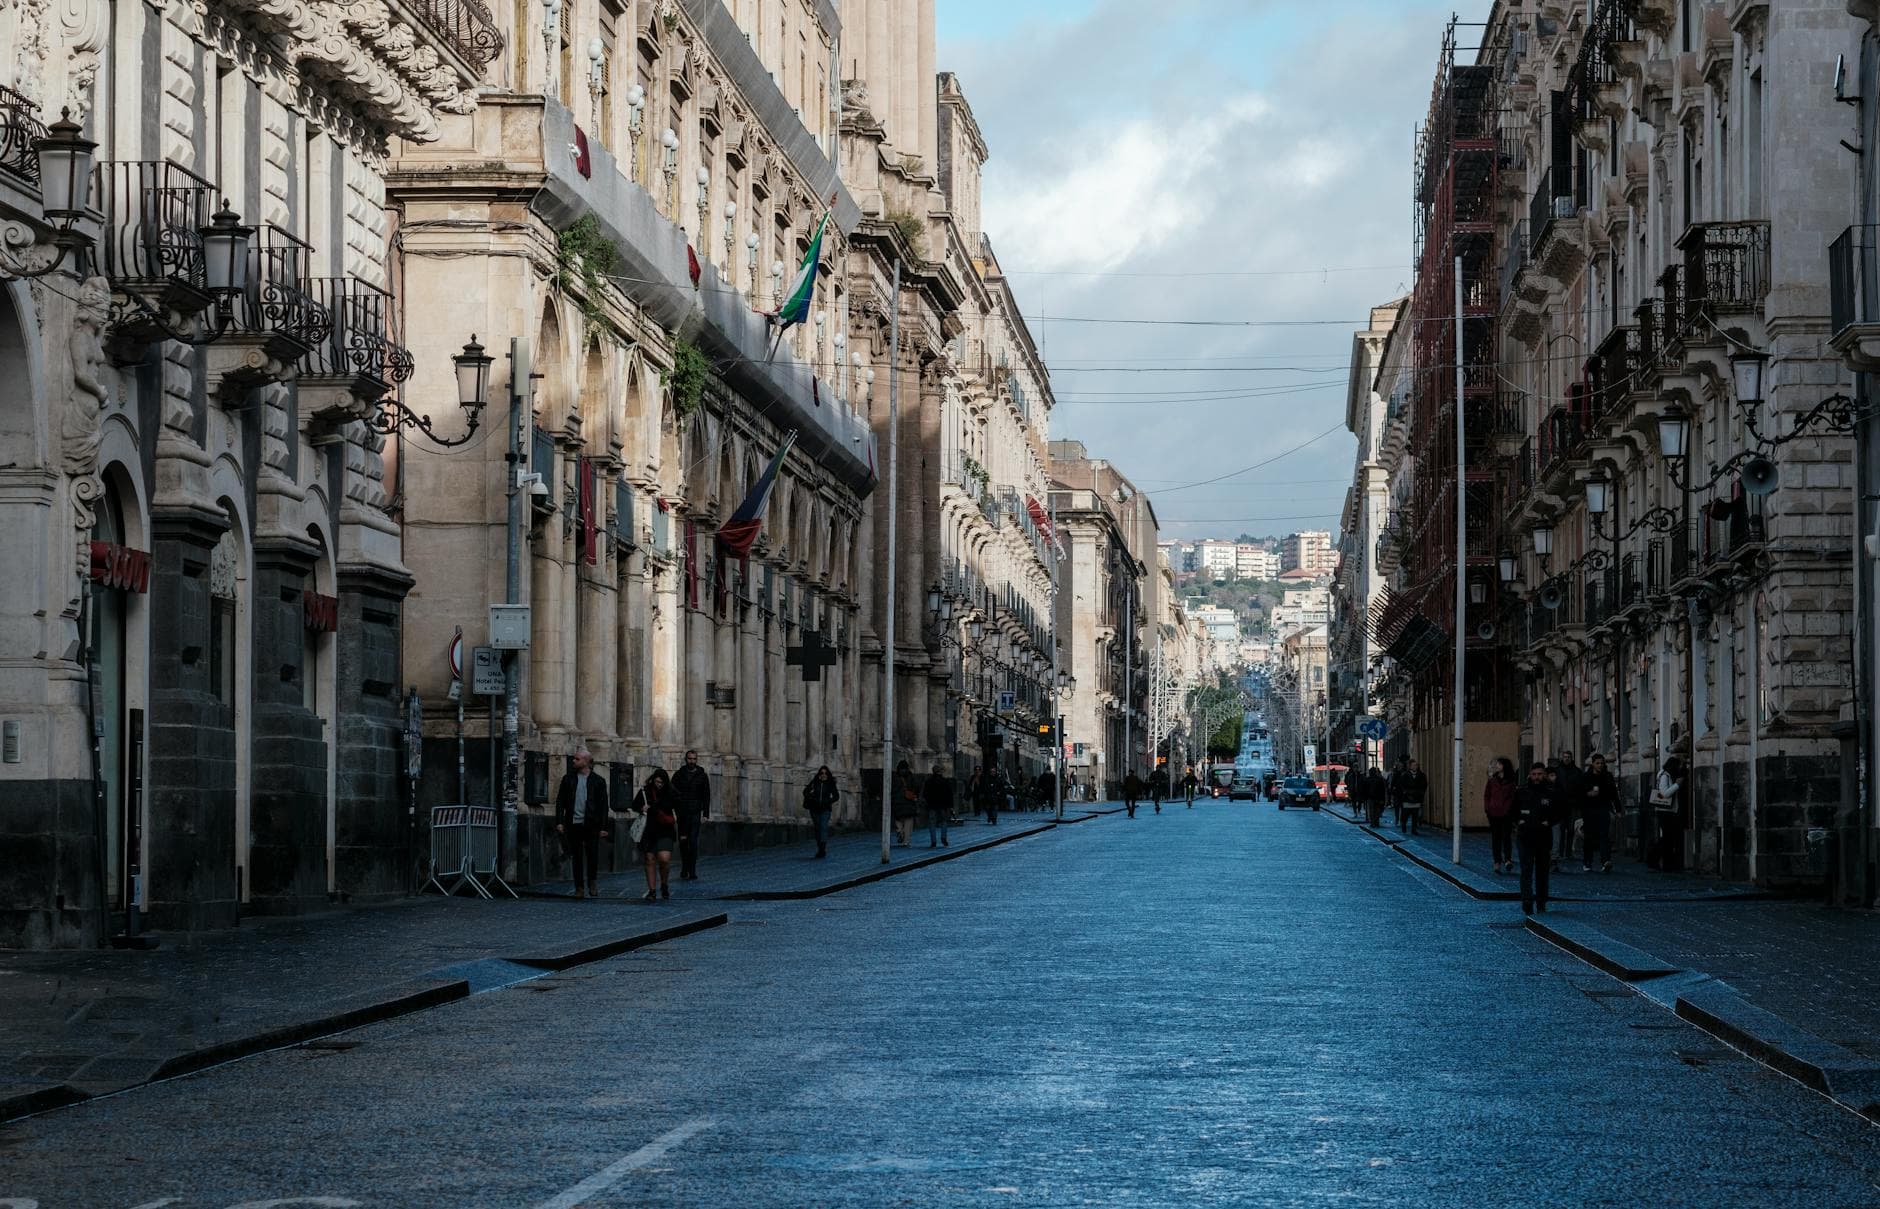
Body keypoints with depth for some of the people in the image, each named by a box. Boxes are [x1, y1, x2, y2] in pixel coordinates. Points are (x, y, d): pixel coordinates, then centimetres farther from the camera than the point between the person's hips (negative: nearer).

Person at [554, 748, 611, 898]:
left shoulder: (598, 781, 3)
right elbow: (560, 801, 9)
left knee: (593, 856, -3)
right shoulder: (568, 779, 9)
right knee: (577, 858, 4)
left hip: (591, 824, -2)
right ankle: (579, 888, 10)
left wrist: (603, 827, -2)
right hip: (574, 824, 2)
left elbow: (603, 805, 3)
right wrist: (559, 821, -1)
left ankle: (592, 883, 18)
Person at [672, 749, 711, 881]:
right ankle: (684, 870, 17)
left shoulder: (702, 776, 6)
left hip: (696, 813, -1)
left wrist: (705, 815, -1)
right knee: (683, 842, 3)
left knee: (693, 842, -8)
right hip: (682, 813, 1)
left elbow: (706, 796, 6)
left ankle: (692, 872, -7)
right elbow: (672, 793, 7)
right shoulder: (679, 775, 8)